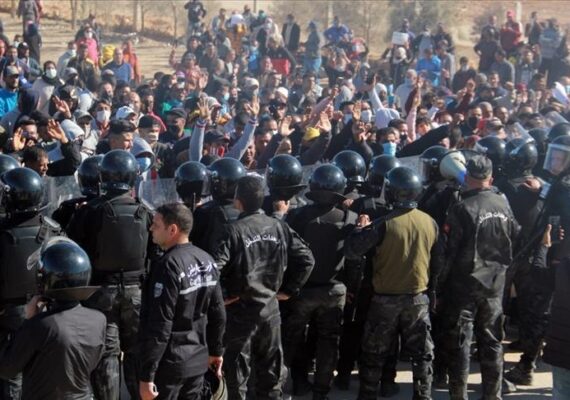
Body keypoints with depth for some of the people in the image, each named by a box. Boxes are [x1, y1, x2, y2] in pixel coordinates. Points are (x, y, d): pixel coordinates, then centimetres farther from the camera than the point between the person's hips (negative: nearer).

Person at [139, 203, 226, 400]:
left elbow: (159, 325, -22)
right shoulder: (207, 261, 4)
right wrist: (215, 350, 22)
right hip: (198, 360, 8)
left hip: (169, 363, -7)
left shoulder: (168, 266, -20)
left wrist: (146, 374, -19)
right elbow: (218, 312, 10)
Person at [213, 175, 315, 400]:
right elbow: (307, 259, 1)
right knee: (270, 368, 16)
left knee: (237, 370, 6)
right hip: (270, 306, 4)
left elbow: (214, 268, -24)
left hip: (240, 308, -4)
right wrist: (289, 290, 7)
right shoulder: (279, 227, -1)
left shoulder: (235, 231, -15)